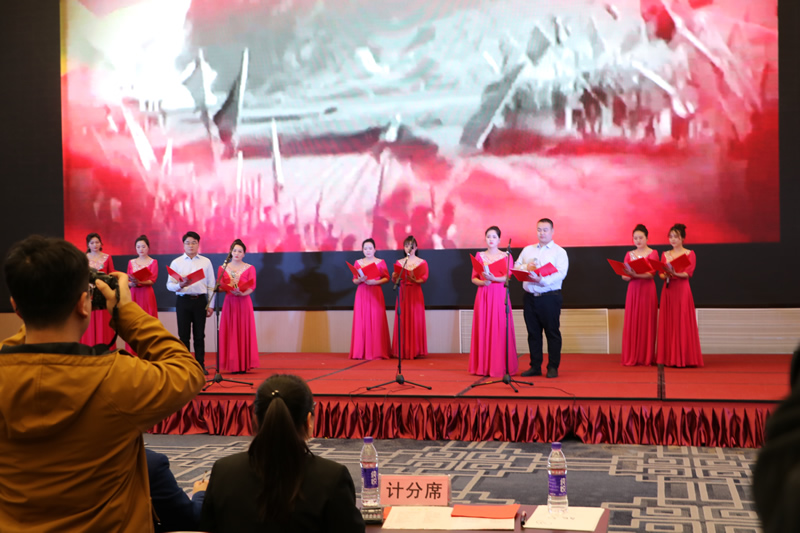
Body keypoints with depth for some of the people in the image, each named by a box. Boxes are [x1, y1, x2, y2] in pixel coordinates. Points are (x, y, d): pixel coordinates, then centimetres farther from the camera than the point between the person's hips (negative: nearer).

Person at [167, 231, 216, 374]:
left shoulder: (206, 262, 7)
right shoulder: (176, 262, 6)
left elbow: (211, 285, 7)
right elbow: (169, 285, 1)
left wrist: (211, 305, 2)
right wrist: (180, 285, -20)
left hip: (200, 300, 0)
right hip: (183, 300, 0)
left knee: (199, 335, 5)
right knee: (184, 335, 3)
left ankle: (201, 366, 10)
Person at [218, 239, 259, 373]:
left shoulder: (250, 268, 6)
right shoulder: (223, 268, 10)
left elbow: (252, 287, -4)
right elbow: (220, 286, 4)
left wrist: (242, 293, -22)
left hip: (244, 302, -1)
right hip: (229, 302, 1)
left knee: (244, 331, -3)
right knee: (230, 332, -1)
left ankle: (243, 365, 1)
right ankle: (232, 365, 3)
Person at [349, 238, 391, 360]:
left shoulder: (380, 262, 5)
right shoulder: (358, 263, 11)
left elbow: (386, 278, 2)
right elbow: (354, 280, 11)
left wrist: (376, 282, -13)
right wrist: (359, 280, -10)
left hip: (376, 294, -2)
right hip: (362, 294, 2)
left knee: (376, 322, -6)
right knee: (361, 322, -2)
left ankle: (377, 352, -3)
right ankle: (361, 352, 1)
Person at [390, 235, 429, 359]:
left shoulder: (422, 263, 6)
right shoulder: (399, 262, 12)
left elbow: (425, 277, -7)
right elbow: (394, 279, 5)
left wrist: (416, 280, -26)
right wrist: (394, 277, -18)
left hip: (415, 293, -2)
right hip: (402, 293, 2)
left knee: (416, 320, -5)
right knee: (402, 320, -2)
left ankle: (416, 350, 0)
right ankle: (402, 351, 2)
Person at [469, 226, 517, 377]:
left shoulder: (506, 256, 6)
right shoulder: (479, 256, 11)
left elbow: (508, 277, -4)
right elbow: (474, 278, 9)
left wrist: (494, 279, -21)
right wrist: (483, 282, -12)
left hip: (499, 296, -2)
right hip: (483, 295, 2)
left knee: (500, 329, -5)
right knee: (483, 329, 0)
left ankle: (500, 366, -1)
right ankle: (483, 366, 4)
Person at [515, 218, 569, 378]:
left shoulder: (559, 252, 1)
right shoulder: (527, 250, 17)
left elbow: (560, 273, -12)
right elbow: (516, 267, 14)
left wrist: (542, 280, -26)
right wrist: (527, 267, -7)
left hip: (550, 297, -4)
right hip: (530, 297, 4)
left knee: (552, 332, -1)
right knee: (533, 332, 7)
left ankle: (553, 367, 6)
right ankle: (535, 366, 14)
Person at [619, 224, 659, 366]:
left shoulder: (653, 253, 2)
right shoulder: (629, 255, 12)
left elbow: (651, 274, -10)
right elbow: (624, 276, 7)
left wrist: (636, 274, -25)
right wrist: (629, 275, -15)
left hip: (647, 290, -3)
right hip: (633, 290, 3)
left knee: (647, 322, -2)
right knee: (632, 323, 0)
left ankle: (646, 357, 3)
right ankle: (632, 357, 4)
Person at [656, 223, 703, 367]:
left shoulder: (689, 254, 2)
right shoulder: (665, 255, 14)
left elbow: (688, 273, -9)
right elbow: (660, 274, 10)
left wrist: (675, 273, -27)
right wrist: (665, 275, -13)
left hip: (682, 290, -4)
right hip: (668, 290, 4)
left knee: (682, 323, -6)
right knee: (668, 323, 2)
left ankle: (684, 358, -3)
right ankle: (668, 357, 6)